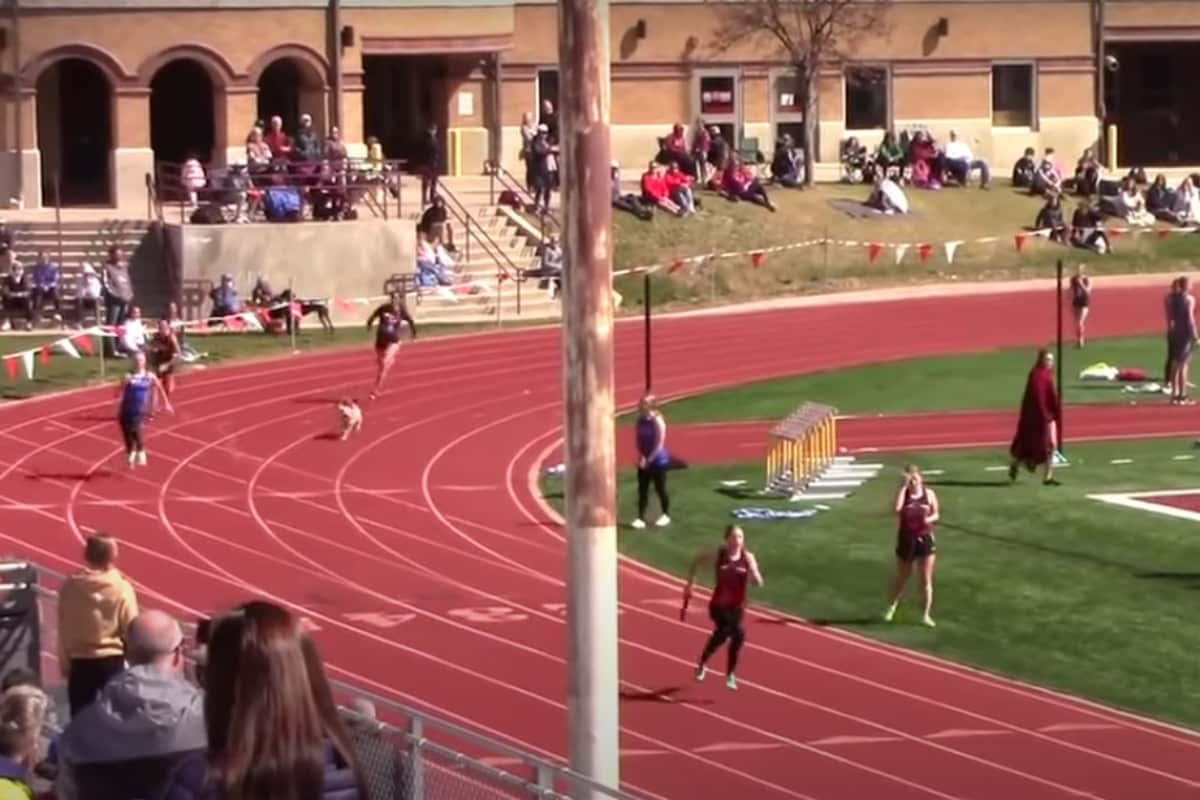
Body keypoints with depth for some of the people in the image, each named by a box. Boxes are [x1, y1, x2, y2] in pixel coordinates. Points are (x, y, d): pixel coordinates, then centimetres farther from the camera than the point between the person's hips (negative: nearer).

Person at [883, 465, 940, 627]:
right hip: (907, 539, 0)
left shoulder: (929, 494, -1)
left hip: (925, 539, 1)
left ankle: (926, 615, 5)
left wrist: (930, 519, -17)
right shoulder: (903, 493, -7)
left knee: (926, 580, -1)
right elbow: (897, 509, -27)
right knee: (901, 578, 14)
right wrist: (905, 486, -24)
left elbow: (935, 514, 8)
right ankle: (891, 607, 37)